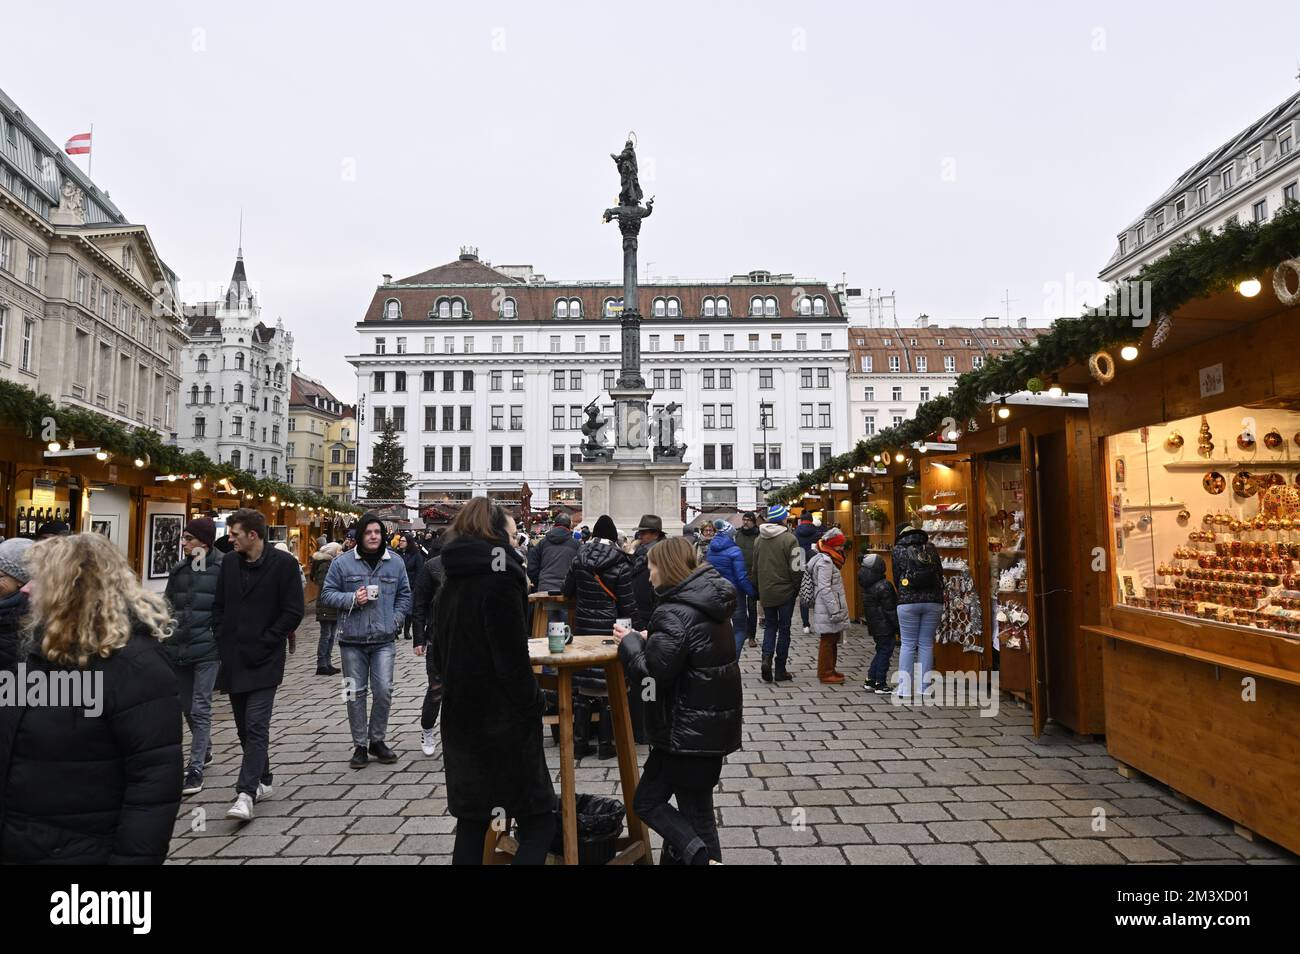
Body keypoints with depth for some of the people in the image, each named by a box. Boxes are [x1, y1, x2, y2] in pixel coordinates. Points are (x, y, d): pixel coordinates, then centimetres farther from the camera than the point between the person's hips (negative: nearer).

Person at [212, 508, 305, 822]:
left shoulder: (284, 563, -9)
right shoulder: (230, 563, 9)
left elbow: (293, 613, -9)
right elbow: (219, 606, 18)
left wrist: (265, 641, -12)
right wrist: (222, 639, 6)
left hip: (264, 662, -6)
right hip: (234, 660, 6)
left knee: (256, 726, -10)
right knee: (245, 727, 14)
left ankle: (246, 793, -11)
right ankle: (263, 779, 29)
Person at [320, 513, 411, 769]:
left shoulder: (395, 562, 5)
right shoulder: (342, 563, -1)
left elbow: (404, 595, 12)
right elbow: (328, 594, 3)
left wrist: (396, 620, 0)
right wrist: (352, 599, -13)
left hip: (384, 639, 1)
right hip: (352, 640, -1)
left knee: (383, 692, -1)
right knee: (356, 693, 7)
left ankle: (377, 740, 19)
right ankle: (360, 745, 19)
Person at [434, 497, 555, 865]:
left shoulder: (451, 582, 9)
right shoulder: (499, 577, -15)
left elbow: (440, 655, 15)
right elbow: (512, 659, -20)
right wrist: (532, 707, -11)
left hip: (461, 717, 8)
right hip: (502, 721, -8)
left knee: (472, 820, 16)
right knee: (538, 821, 2)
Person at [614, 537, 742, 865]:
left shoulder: (673, 612, -21)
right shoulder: (711, 602, 7)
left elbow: (654, 672, -23)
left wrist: (630, 642, -7)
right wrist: (648, 639, 7)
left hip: (689, 729, -9)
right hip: (714, 722, 9)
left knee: (647, 801, 5)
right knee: (695, 806, 18)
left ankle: (701, 856, -6)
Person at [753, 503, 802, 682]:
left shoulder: (759, 539, 3)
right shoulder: (789, 539, -13)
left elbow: (754, 567, 9)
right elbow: (795, 568, -14)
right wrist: (797, 588, 0)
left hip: (765, 592, 4)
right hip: (785, 592, -4)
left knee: (770, 626, 17)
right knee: (784, 629, 6)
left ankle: (766, 657, -6)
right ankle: (780, 670, 11)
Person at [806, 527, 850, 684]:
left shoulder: (828, 559, 15)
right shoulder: (825, 561, -18)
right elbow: (824, 588, -23)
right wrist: (835, 610, -22)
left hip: (829, 609, 10)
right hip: (826, 610, -10)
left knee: (833, 639, 18)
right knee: (828, 639, -2)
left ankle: (829, 669, 29)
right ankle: (825, 673, 6)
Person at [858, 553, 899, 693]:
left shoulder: (865, 586, 4)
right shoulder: (884, 586, -21)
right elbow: (889, 610, -18)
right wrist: (898, 625, -10)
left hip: (874, 626, 8)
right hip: (885, 627, -8)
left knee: (880, 651, 19)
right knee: (885, 652, 1)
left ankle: (870, 680, 21)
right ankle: (880, 684, 6)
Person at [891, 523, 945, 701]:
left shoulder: (898, 550, 3)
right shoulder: (930, 548, 9)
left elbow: (896, 578, 5)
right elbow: (940, 574, 12)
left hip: (908, 602, -2)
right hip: (934, 601, 2)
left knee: (908, 644, 3)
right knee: (926, 644, 7)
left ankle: (904, 690, 2)